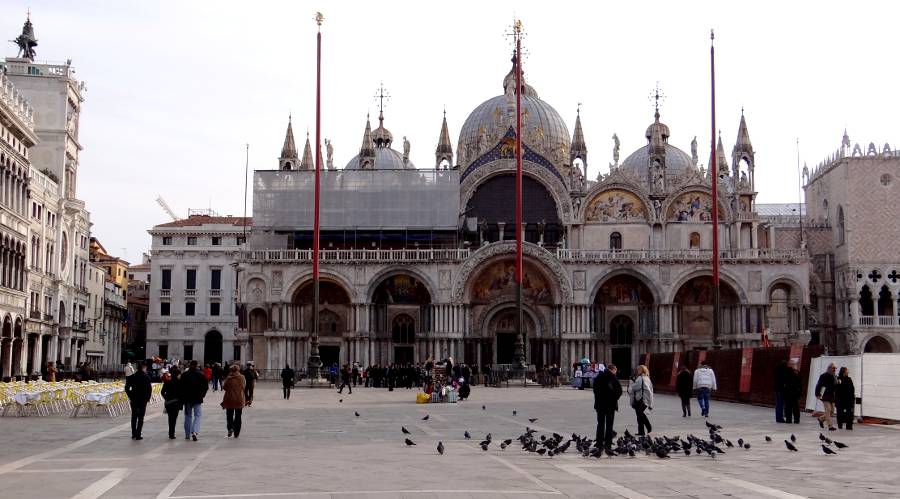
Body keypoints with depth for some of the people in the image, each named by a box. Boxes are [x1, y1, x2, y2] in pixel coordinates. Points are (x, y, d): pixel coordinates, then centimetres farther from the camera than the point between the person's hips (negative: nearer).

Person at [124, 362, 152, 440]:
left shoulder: (132, 377, 2)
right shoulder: (146, 377, -10)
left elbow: (127, 387, 2)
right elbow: (149, 389, -13)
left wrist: (130, 396, 10)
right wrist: (148, 397, 0)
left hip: (133, 399, 4)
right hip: (143, 399, -4)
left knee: (134, 416, 17)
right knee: (140, 418, 2)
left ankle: (133, 434, 21)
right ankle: (138, 435, -3)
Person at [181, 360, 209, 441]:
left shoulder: (184, 375, -1)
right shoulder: (201, 375, -3)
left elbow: (181, 387, -3)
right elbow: (206, 386, -2)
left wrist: (182, 397, 6)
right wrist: (202, 394, 10)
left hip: (187, 398, 1)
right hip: (197, 398, -1)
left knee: (188, 415, 12)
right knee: (197, 415, 3)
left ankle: (187, 434, 17)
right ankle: (194, 431, -17)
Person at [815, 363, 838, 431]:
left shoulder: (835, 377, 13)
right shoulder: (824, 376, -7)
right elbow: (819, 385, -10)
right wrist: (818, 394, -16)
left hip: (832, 397, 7)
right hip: (825, 397, -7)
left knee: (832, 411, 9)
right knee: (828, 410, -11)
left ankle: (821, 418, 32)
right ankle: (830, 426, -11)